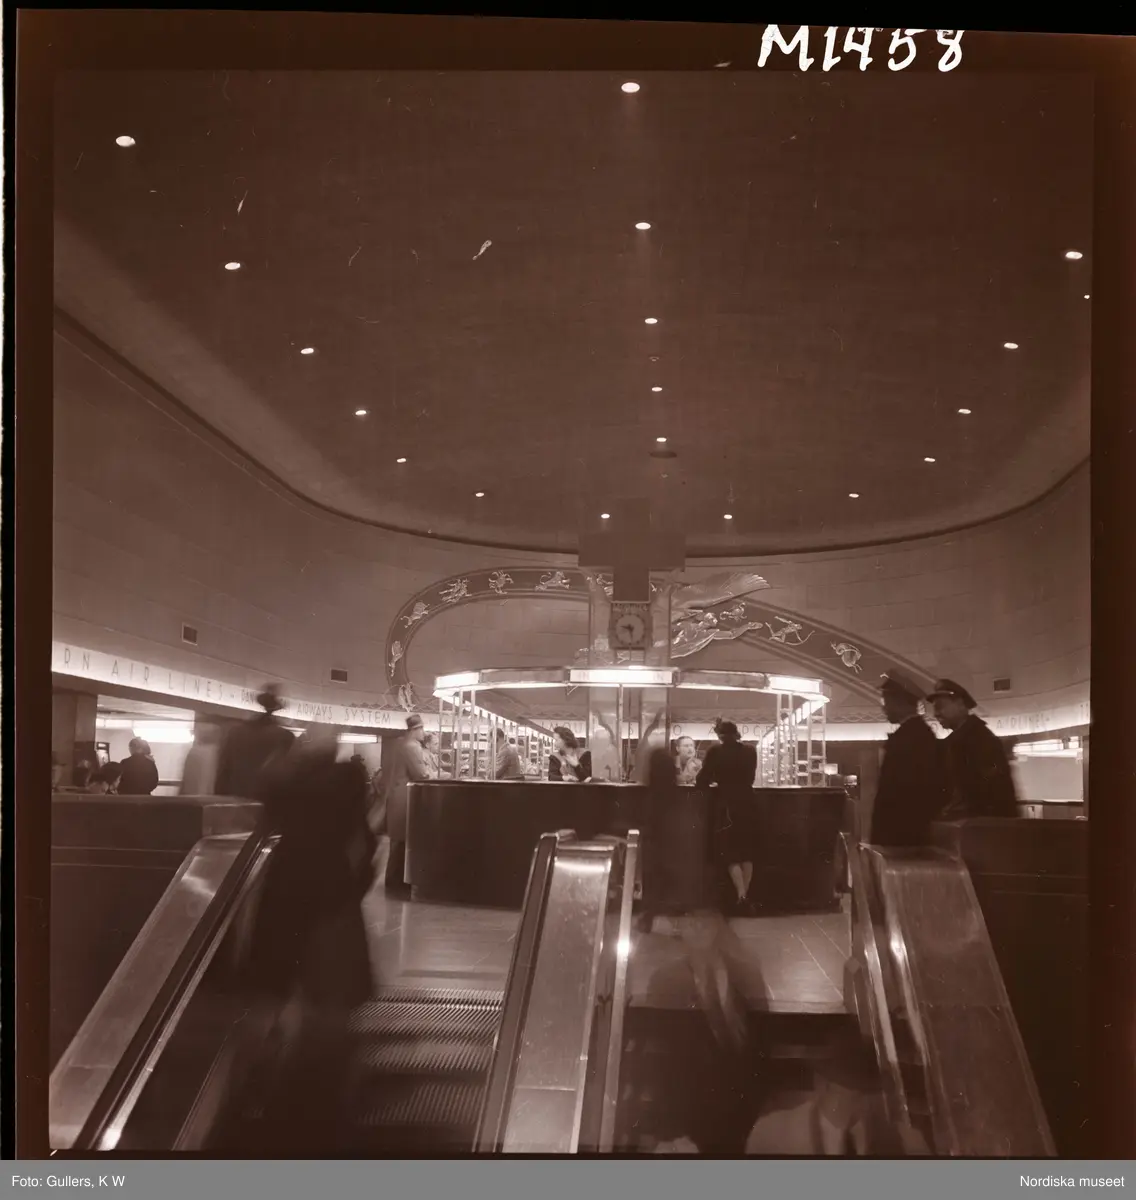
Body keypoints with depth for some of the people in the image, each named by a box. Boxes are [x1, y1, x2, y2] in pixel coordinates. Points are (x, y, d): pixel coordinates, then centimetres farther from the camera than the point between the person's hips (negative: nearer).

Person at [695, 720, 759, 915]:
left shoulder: (716, 752, -7)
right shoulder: (750, 751, 5)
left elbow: (702, 781, -1)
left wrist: (718, 778, 21)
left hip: (726, 805, -3)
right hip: (746, 803, 4)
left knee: (729, 851, 0)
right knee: (746, 851, 12)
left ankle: (741, 896, -14)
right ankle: (744, 896, 12)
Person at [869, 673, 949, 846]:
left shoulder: (904, 737, -16)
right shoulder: (926, 734, 14)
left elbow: (890, 790, -20)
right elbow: (935, 784, 17)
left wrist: (878, 835, -17)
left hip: (899, 833, -10)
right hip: (920, 829, 10)